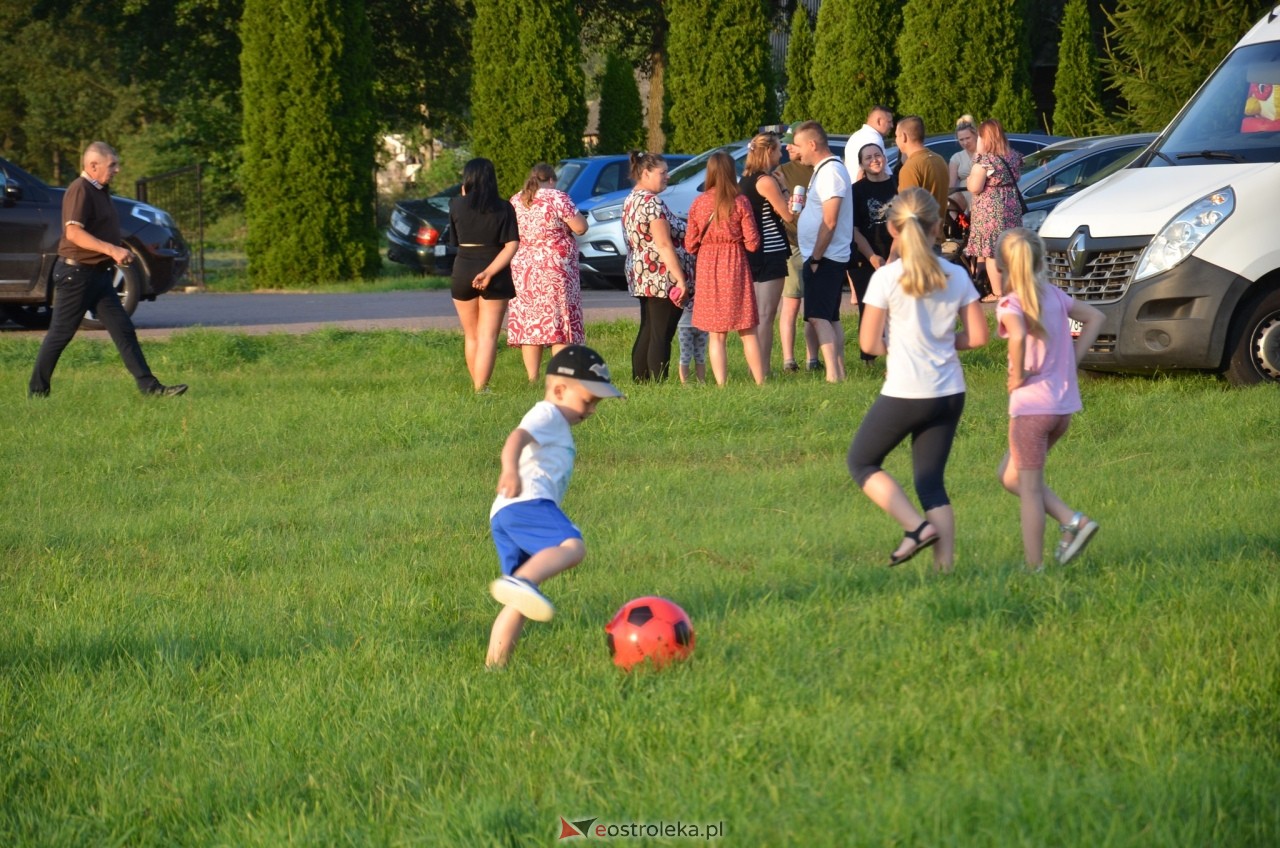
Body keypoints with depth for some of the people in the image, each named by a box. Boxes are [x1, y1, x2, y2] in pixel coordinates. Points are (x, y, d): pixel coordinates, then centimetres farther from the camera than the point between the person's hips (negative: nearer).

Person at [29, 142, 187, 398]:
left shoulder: (100, 190, 16)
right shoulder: (80, 190, -15)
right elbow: (73, 233, -26)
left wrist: (121, 251, 16)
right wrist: (111, 250, -30)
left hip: (98, 274, 9)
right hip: (76, 271, -9)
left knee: (124, 330, 2)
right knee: (60, 334, -1)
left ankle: (149, 386, -3)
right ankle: (37, 390, 9)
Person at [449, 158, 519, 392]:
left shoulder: (457, 206, -3)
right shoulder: (503, 208, -4)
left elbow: (454, 241, 10)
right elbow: (512, 245, -12)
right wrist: (490, 272, -16)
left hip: (463, 273, 1)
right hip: (497, 277, -1)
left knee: (471, 336, 17)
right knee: (488, 338, -2)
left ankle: (476, 386, 24)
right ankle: (481, 388, -12)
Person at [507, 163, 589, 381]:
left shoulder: (516, 201, 9)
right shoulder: (557, 198, -7)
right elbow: (580, 227, -10)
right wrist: (574, 213, 8)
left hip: (522, 271, 5)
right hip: (555, 271, -5)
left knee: (528, 324, 5)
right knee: (560, 323, -3)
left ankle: (532, 379, 3)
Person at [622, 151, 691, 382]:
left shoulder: (630, 201, 14)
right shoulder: (652, 203, -16)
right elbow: (664, 245, -20)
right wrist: (681, 280, -19)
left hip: (640, 277, 10)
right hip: (661, 278, -10)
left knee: (647, 334, 13)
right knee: (661, 336, -8)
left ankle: (640, 380, 15)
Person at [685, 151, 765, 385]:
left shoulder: (698, 203, -2)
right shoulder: (740, 203, -8)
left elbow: (690, 245, 1)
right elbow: (752, 242, -8)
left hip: (707, 269, 1)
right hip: (735, 268, -1)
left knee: (716, 335, 6)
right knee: (748, 333, 7)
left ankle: (721, 384, 2)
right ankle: (760, 382, 6)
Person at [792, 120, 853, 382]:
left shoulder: (831, 172, -17)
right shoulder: (824, 170, 15)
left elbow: (830, 221, -22)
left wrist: (816, 257, -19)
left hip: (825, 257, -11)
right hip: (822, 256, 11)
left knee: (819, 317, -14)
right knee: (830, 318, 13)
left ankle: (833, 375, -19)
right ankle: (839, 372, 16)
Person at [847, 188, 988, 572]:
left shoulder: (887, 278, -11)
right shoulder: (956, 276, 1)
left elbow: (868, 343, -9)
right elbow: (978, 336, 4)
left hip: (905, 393, -5)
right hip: (950, 394, 5)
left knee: (861, 462, 14)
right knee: (931, 481, 12)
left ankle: (916, 526, -1)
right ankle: (945, 564, 4)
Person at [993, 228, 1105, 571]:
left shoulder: (1010, 305, -12)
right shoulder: (1054, 296, 8)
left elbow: (1019, 336, -33)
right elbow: (1095, 317, 19)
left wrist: (1017, 375, -18)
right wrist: (1072, 360, 13)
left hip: (1031, 405, -7)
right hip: (1065, 404, 7)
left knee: (1029, 488, 3)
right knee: (1010, 475, 21)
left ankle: (1034, 567, 6)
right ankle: (1072, 521, 8)